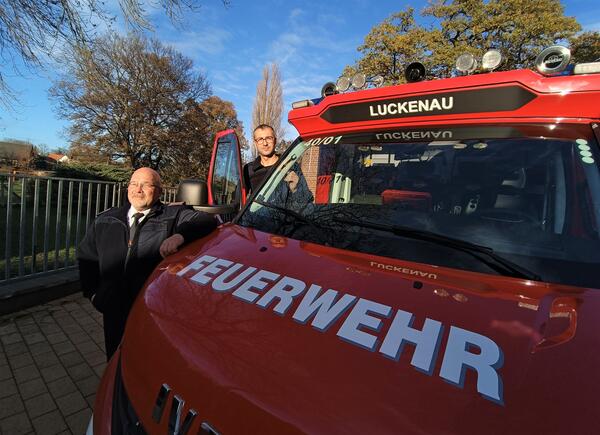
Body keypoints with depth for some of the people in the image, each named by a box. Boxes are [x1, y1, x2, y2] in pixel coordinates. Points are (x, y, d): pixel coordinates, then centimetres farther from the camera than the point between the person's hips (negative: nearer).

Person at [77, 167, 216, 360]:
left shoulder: (173, 216, -4)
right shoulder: (105, 220, 10)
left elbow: (207, 221, -19)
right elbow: (85, 255, 19)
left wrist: (180, 235, -36)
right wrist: (92, 293, 9)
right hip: (114, 312, 4)